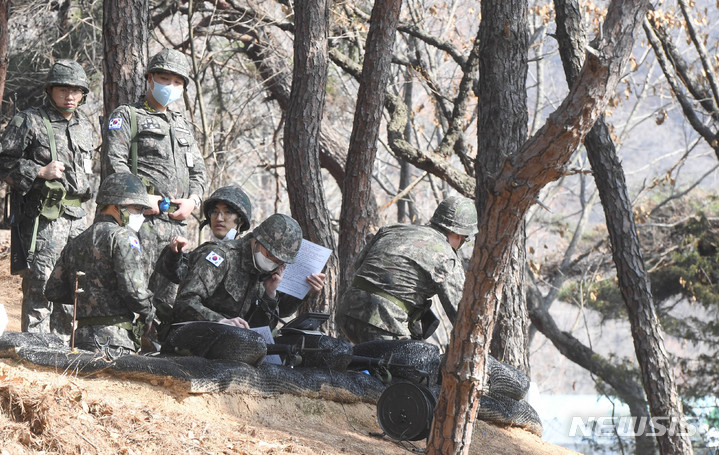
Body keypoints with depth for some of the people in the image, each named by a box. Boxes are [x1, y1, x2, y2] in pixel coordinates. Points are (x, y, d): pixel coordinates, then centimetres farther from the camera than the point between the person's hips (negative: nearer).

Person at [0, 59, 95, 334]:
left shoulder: (84, 127, 15)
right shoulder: (29, 122, -6)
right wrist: (41, 172, -17)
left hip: (76, 217, 7)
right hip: (42, 217, -7)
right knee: (40, 284, -9)